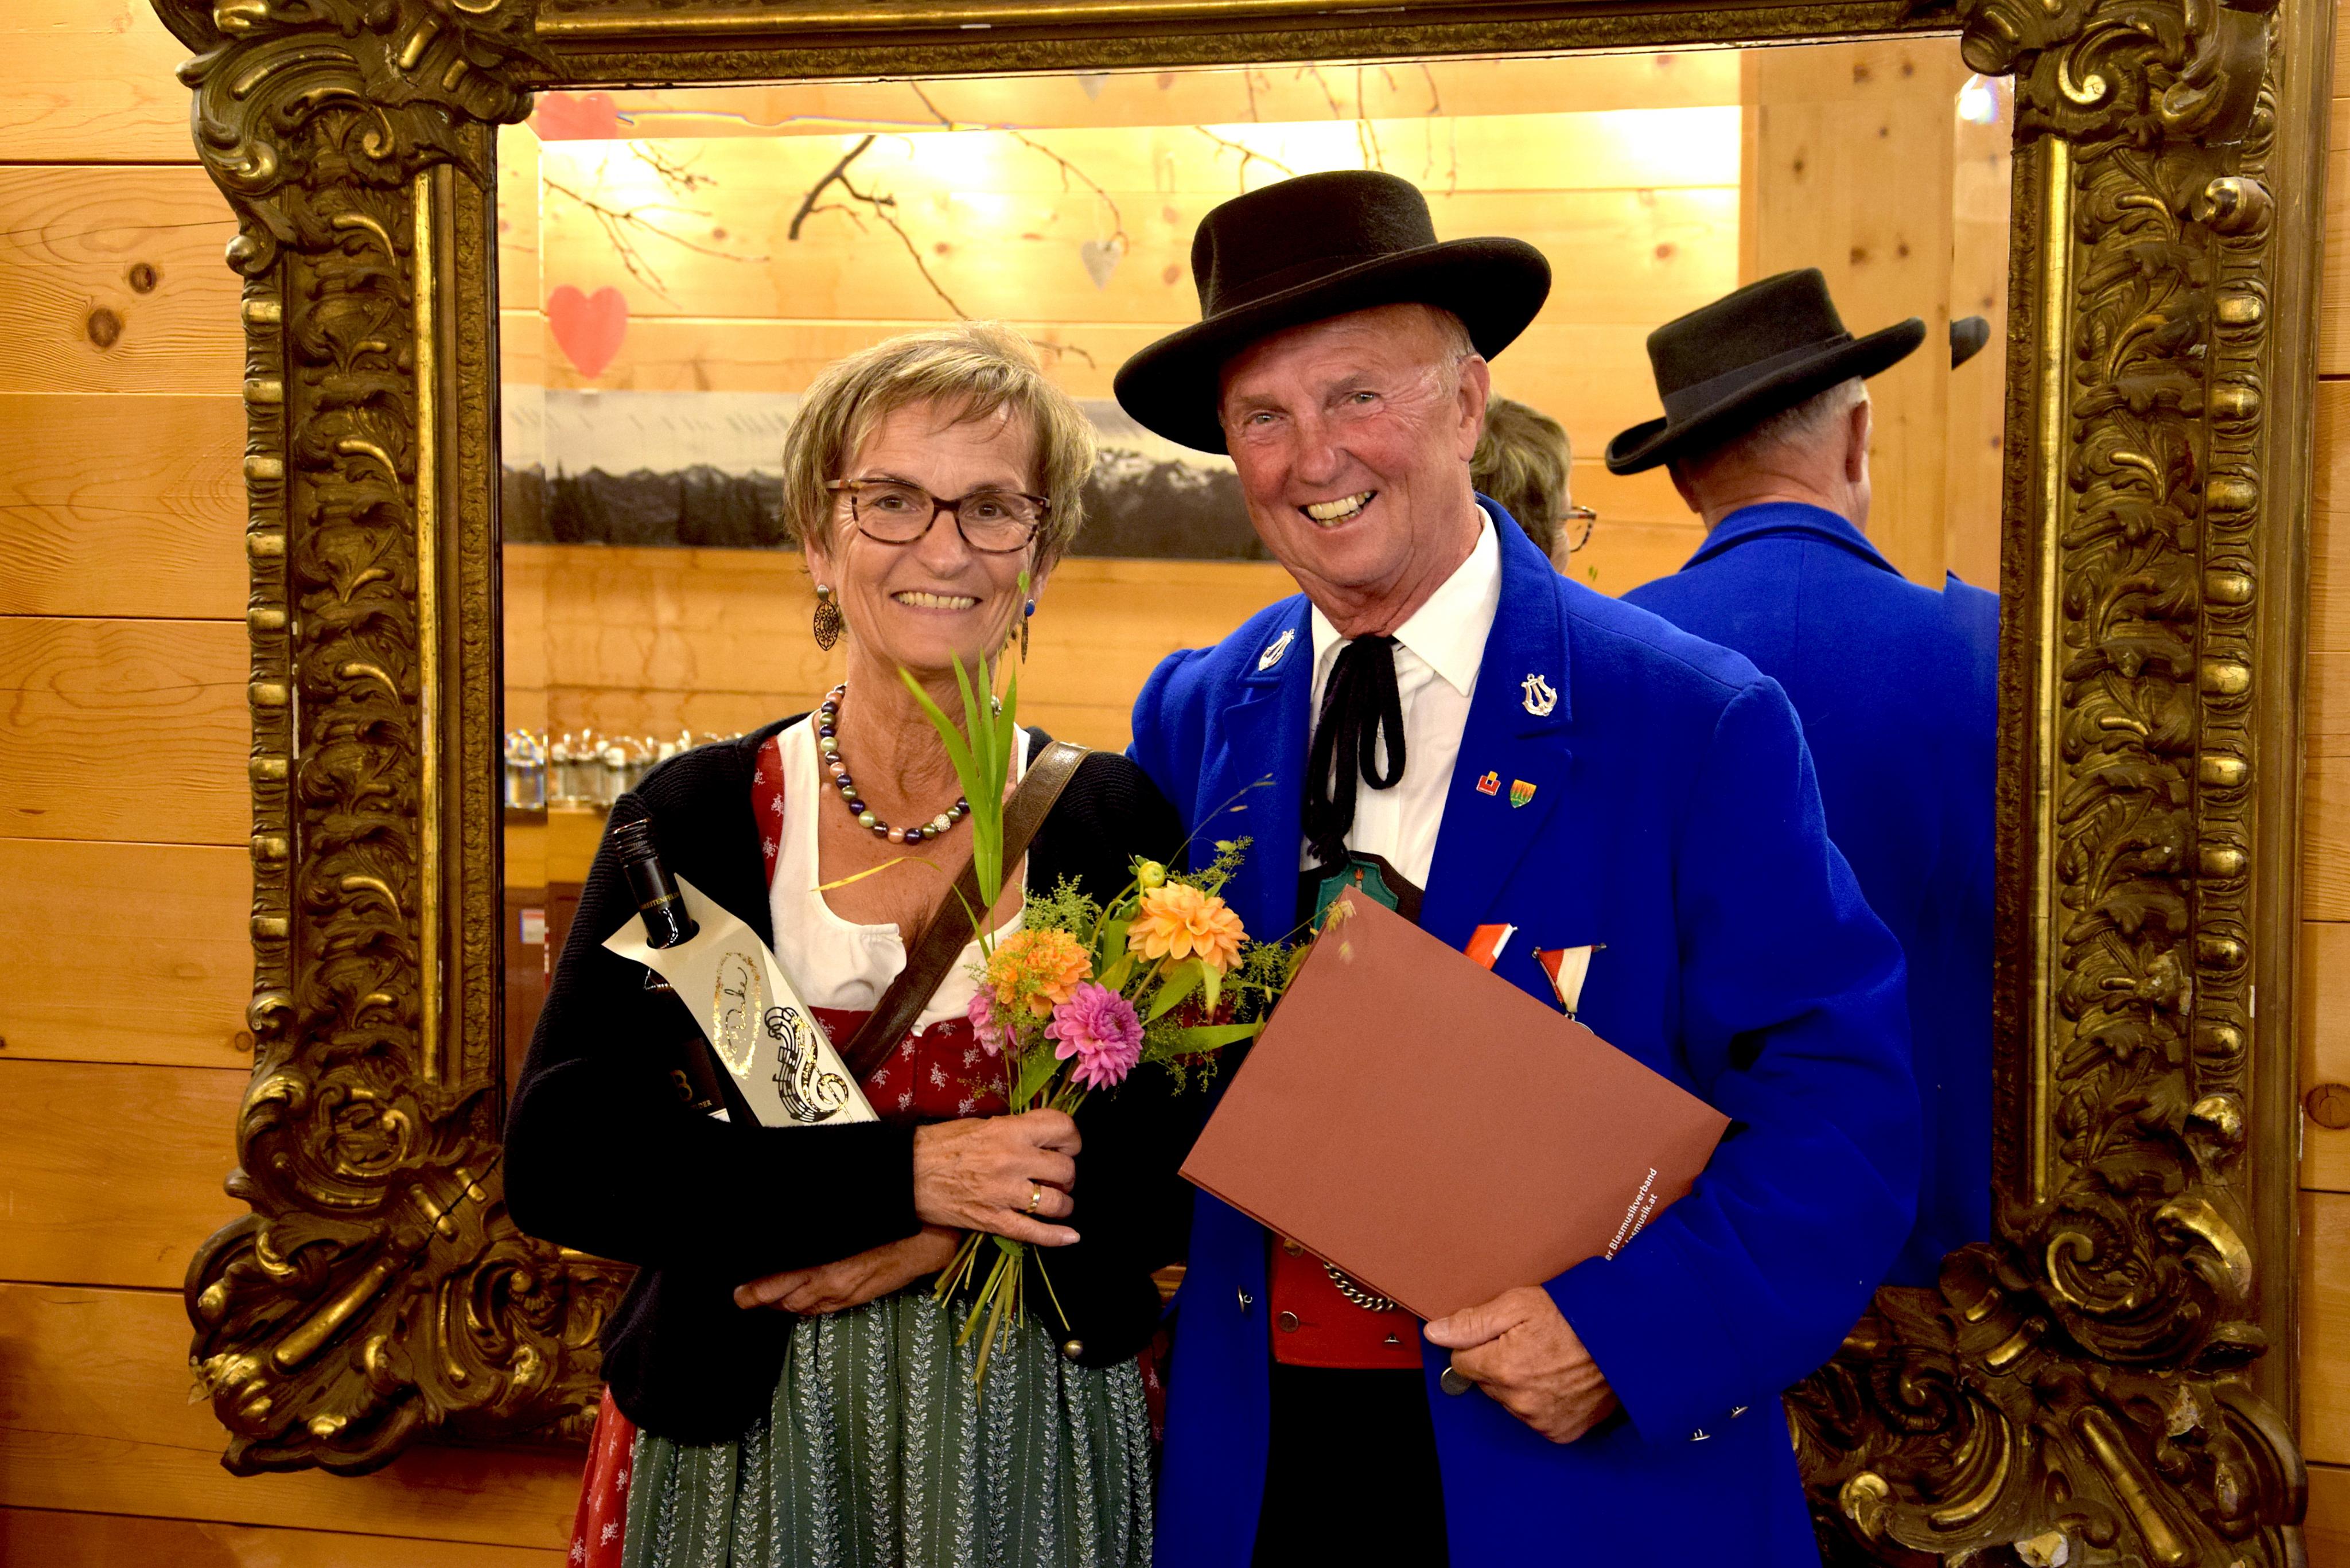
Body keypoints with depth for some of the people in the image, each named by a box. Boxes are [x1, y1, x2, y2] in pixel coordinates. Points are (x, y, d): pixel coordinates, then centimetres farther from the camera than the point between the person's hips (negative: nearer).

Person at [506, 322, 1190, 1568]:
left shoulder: (1117, 821, -3)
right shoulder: (694, 821, -5)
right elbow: (558, 1159, -13)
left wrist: (944, 1235, -17)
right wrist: (906, 1175, -20)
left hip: (1035, 1438, 1)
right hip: (747, 1435, 0)